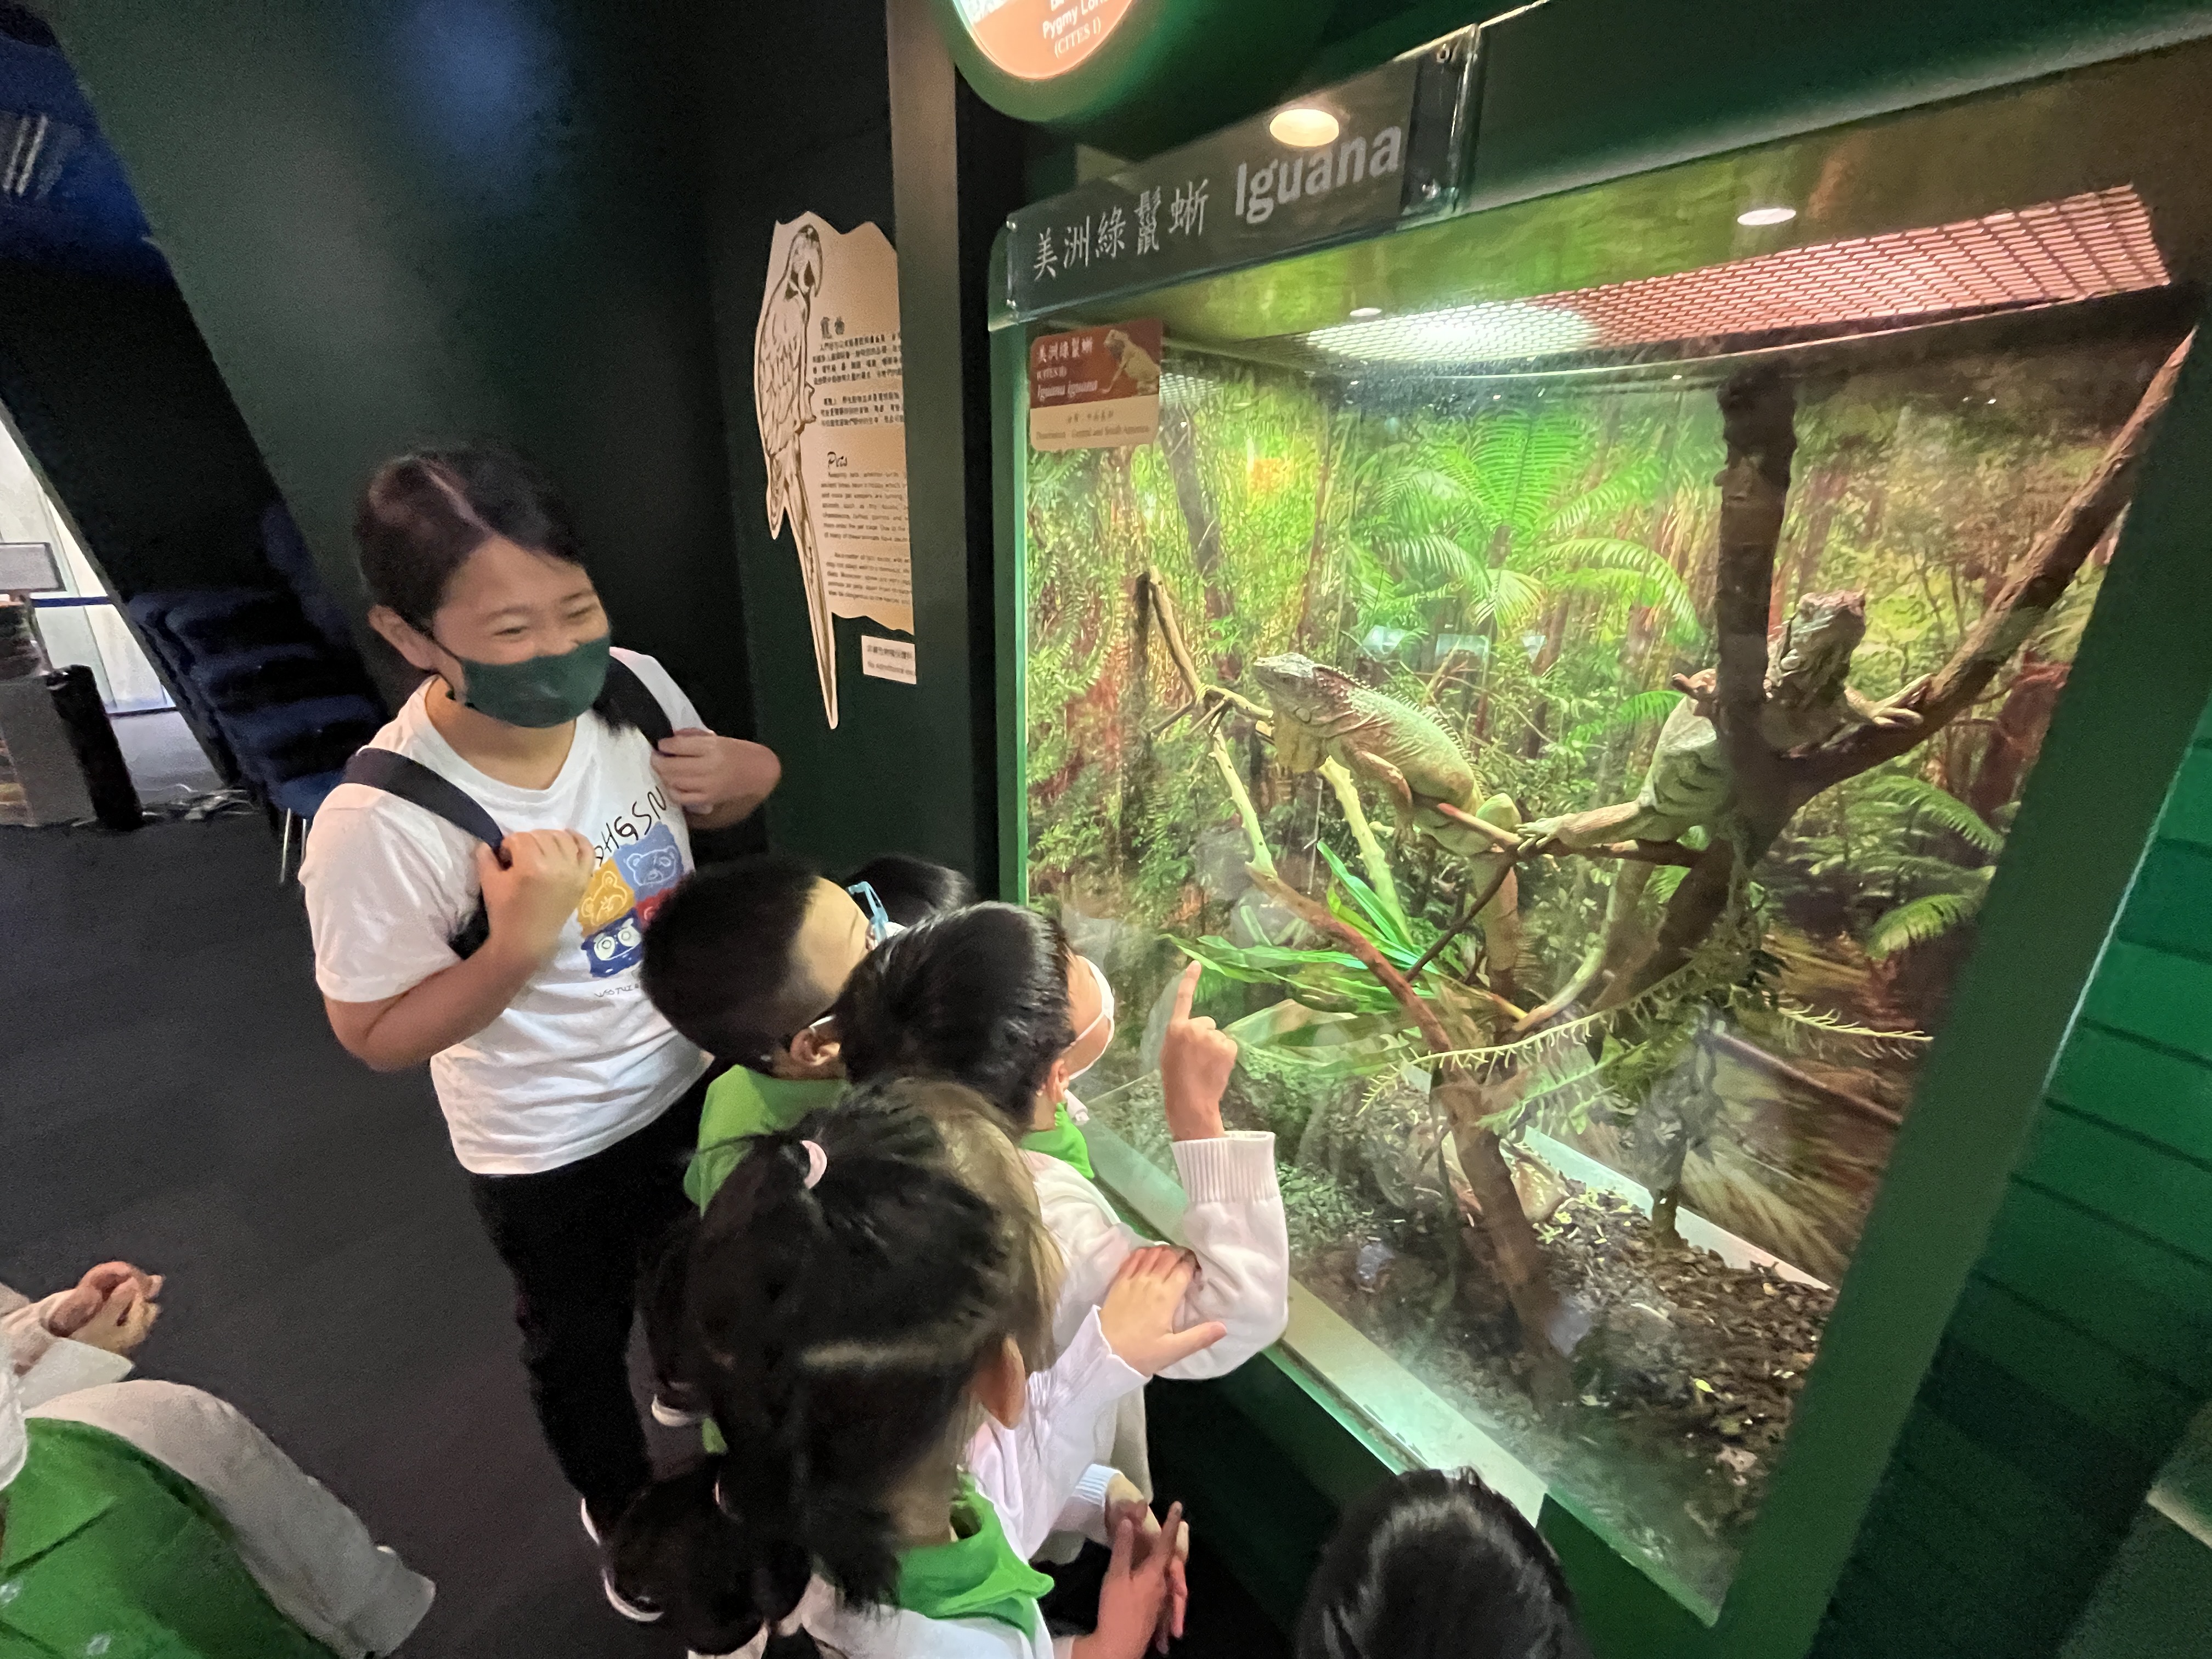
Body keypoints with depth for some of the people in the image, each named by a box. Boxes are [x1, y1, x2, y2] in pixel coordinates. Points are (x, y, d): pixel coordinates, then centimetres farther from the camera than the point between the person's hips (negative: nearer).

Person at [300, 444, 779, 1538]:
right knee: (580, 1340, 26)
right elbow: (377, 1037, -18)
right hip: (554, 1151, -4)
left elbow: (703, 812, 1)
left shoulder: (633, 686, -19)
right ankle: (621, 1508, 60)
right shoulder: (379, 823, -31)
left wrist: (742, 772, -22)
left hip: (696, 1070, 4)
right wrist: (516, 943, -36)